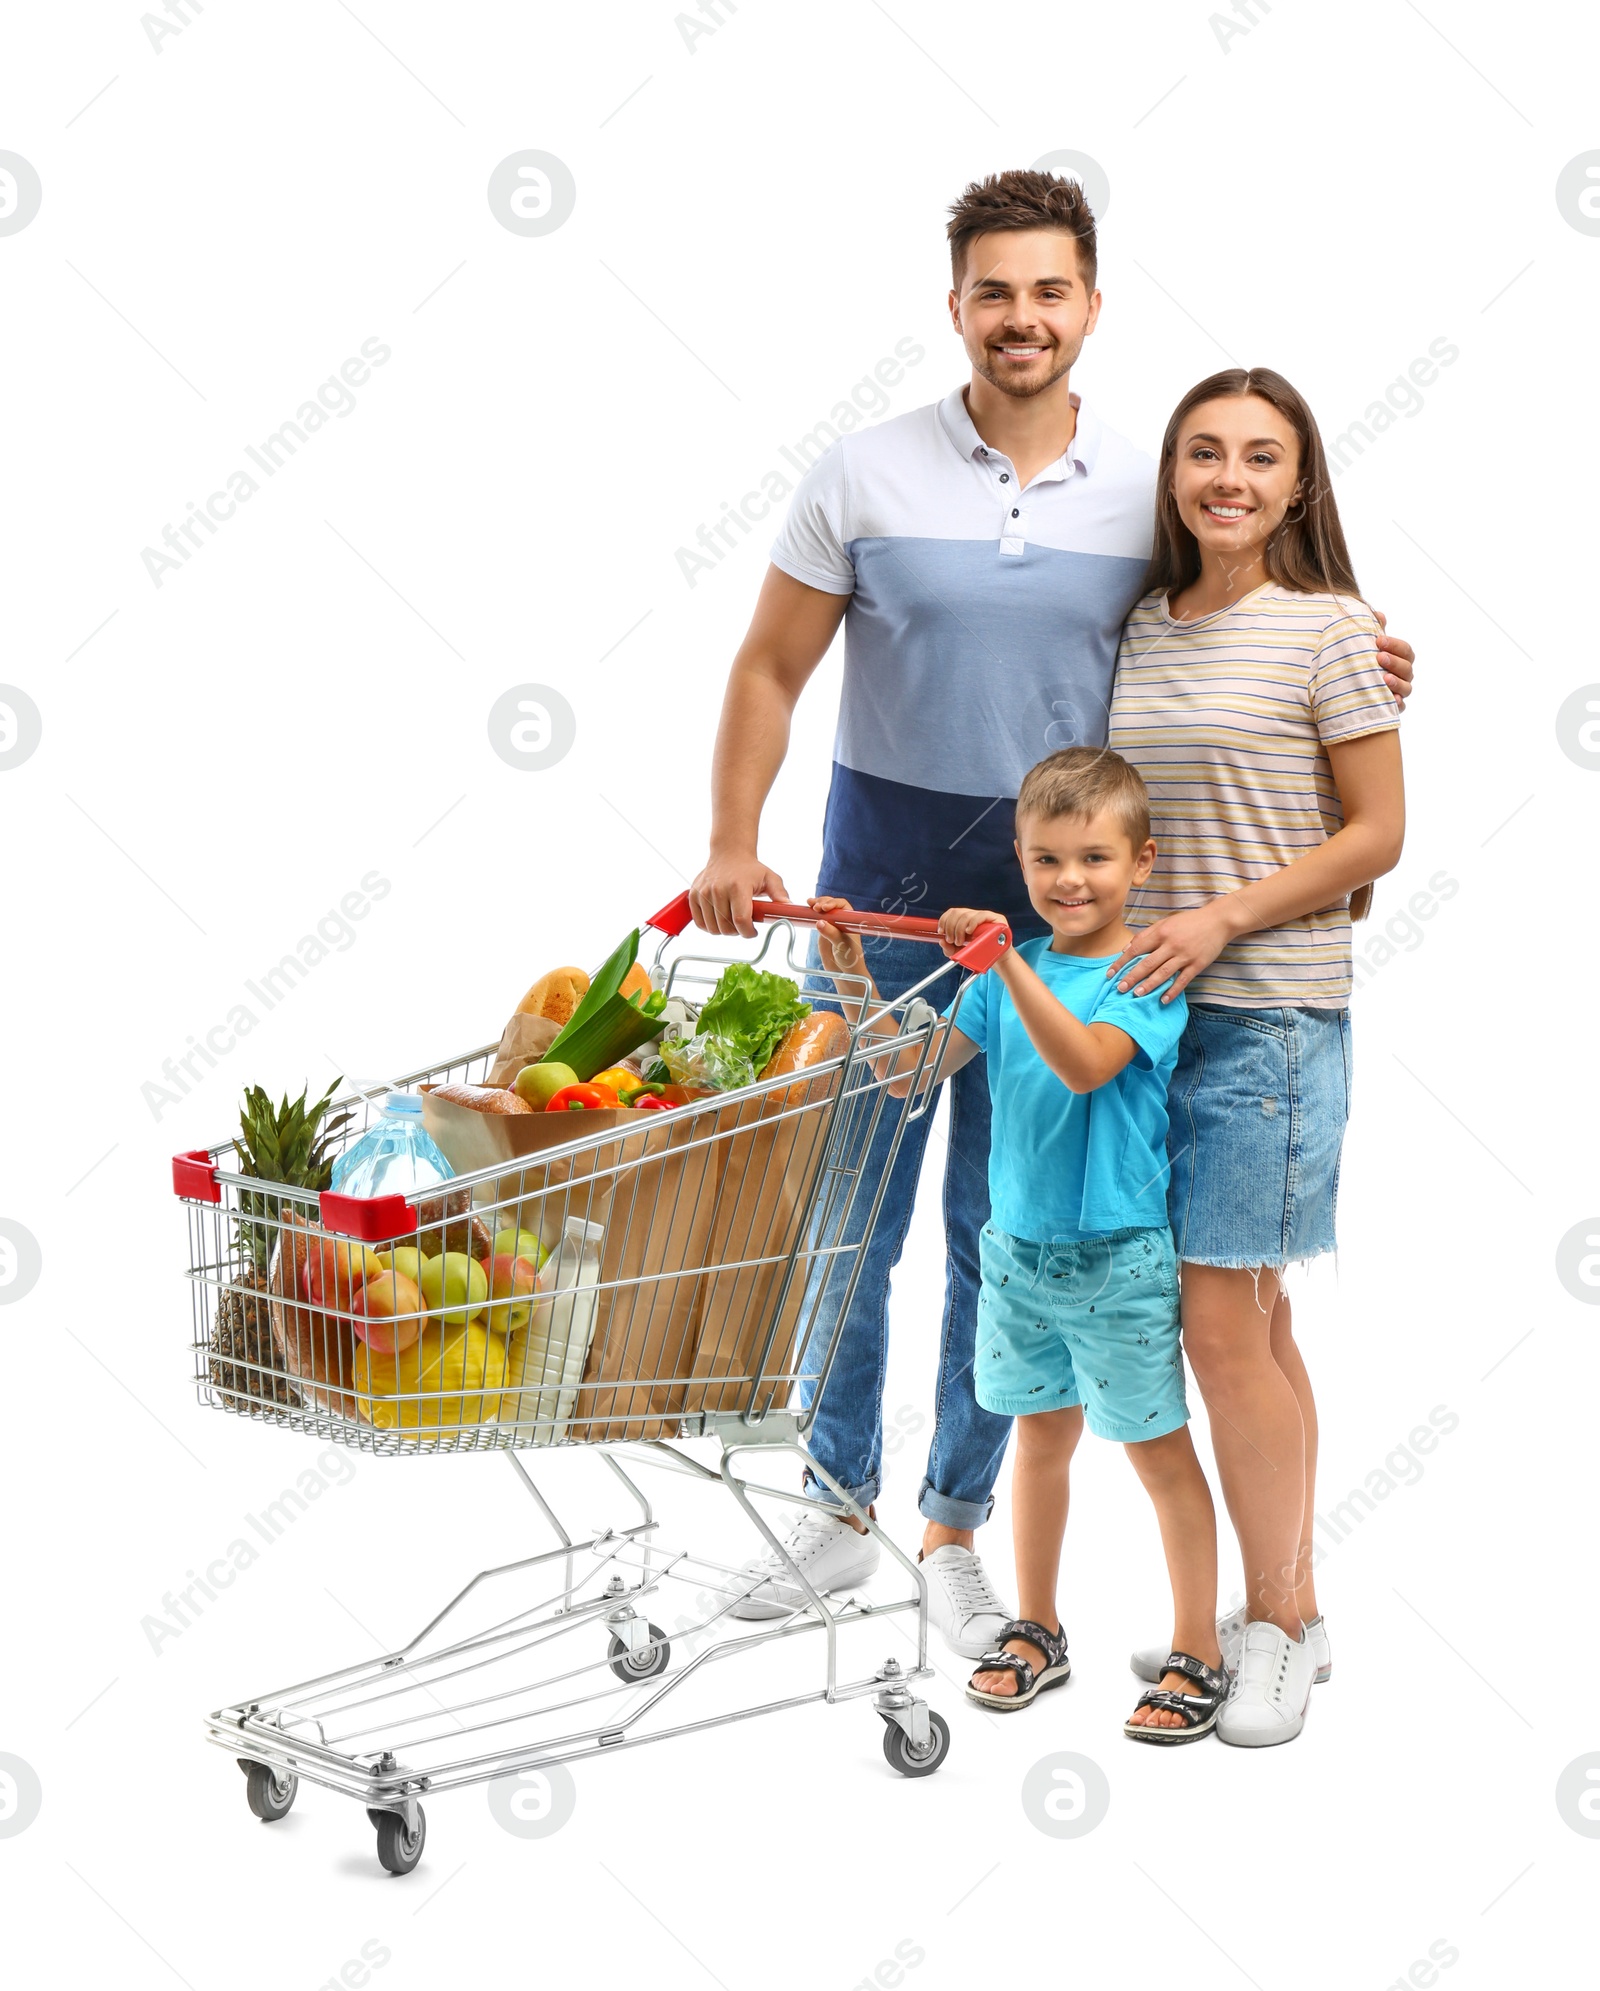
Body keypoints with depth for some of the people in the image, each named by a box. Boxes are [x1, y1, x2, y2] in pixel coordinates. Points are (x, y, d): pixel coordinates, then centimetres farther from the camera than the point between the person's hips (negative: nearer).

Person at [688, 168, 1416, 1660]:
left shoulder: (1152, 496, 3)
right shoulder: (865, 477, -2)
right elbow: (768, 671, 0)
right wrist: (732, 846, -12)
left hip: (1055, 910, 1)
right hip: (880, 894, -1)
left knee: (1002, 1230, 8)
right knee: (847, 1214, 6)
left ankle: (954, 1526, 23)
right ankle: (836, 1509, 24)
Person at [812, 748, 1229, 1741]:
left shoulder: (1149, 972, -13)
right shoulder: (1011, 972, 3)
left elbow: (1084, 1062, -30)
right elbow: (911, 1071, 3)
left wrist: (1007, 964, -38)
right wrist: (857, 978, -9)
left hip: (1117, 1257, -5)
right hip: (1017, 1246, 5)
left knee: (1161, 1450, 5)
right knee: (1042, 1436, 18)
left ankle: (1199, 1657, 16)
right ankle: (1036, 1631, 32)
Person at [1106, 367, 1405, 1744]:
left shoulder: (1328, 628, -6)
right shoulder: (1141, 629, 11)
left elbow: (1378, 833, -6)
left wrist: (1221, 917, -13)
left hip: (1272, 1014, -6)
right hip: (1152, 1007, 6)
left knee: (1223, 1325, -6)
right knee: (1251, 1319, 12)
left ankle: (1275, 1626, 9)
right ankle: (1292, 1607, 23)